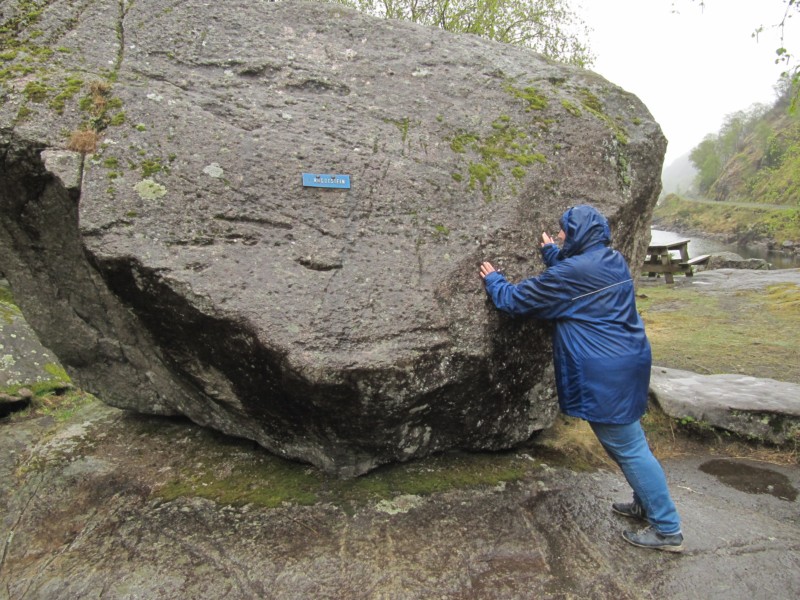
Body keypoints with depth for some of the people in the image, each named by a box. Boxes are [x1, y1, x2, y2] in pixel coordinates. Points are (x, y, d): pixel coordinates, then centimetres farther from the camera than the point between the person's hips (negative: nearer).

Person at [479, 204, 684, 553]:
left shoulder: (571, 272, -19)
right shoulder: (613, 260, 8)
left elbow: (516, 300, -8)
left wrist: (493, 281, 11)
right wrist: (552, 252, 40)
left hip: (606, 373, -10)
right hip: (630, 360, 10)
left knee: (629, 447, 1)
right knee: (627, 439, 23)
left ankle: (668, 530, 12)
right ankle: (647, 504, 37)